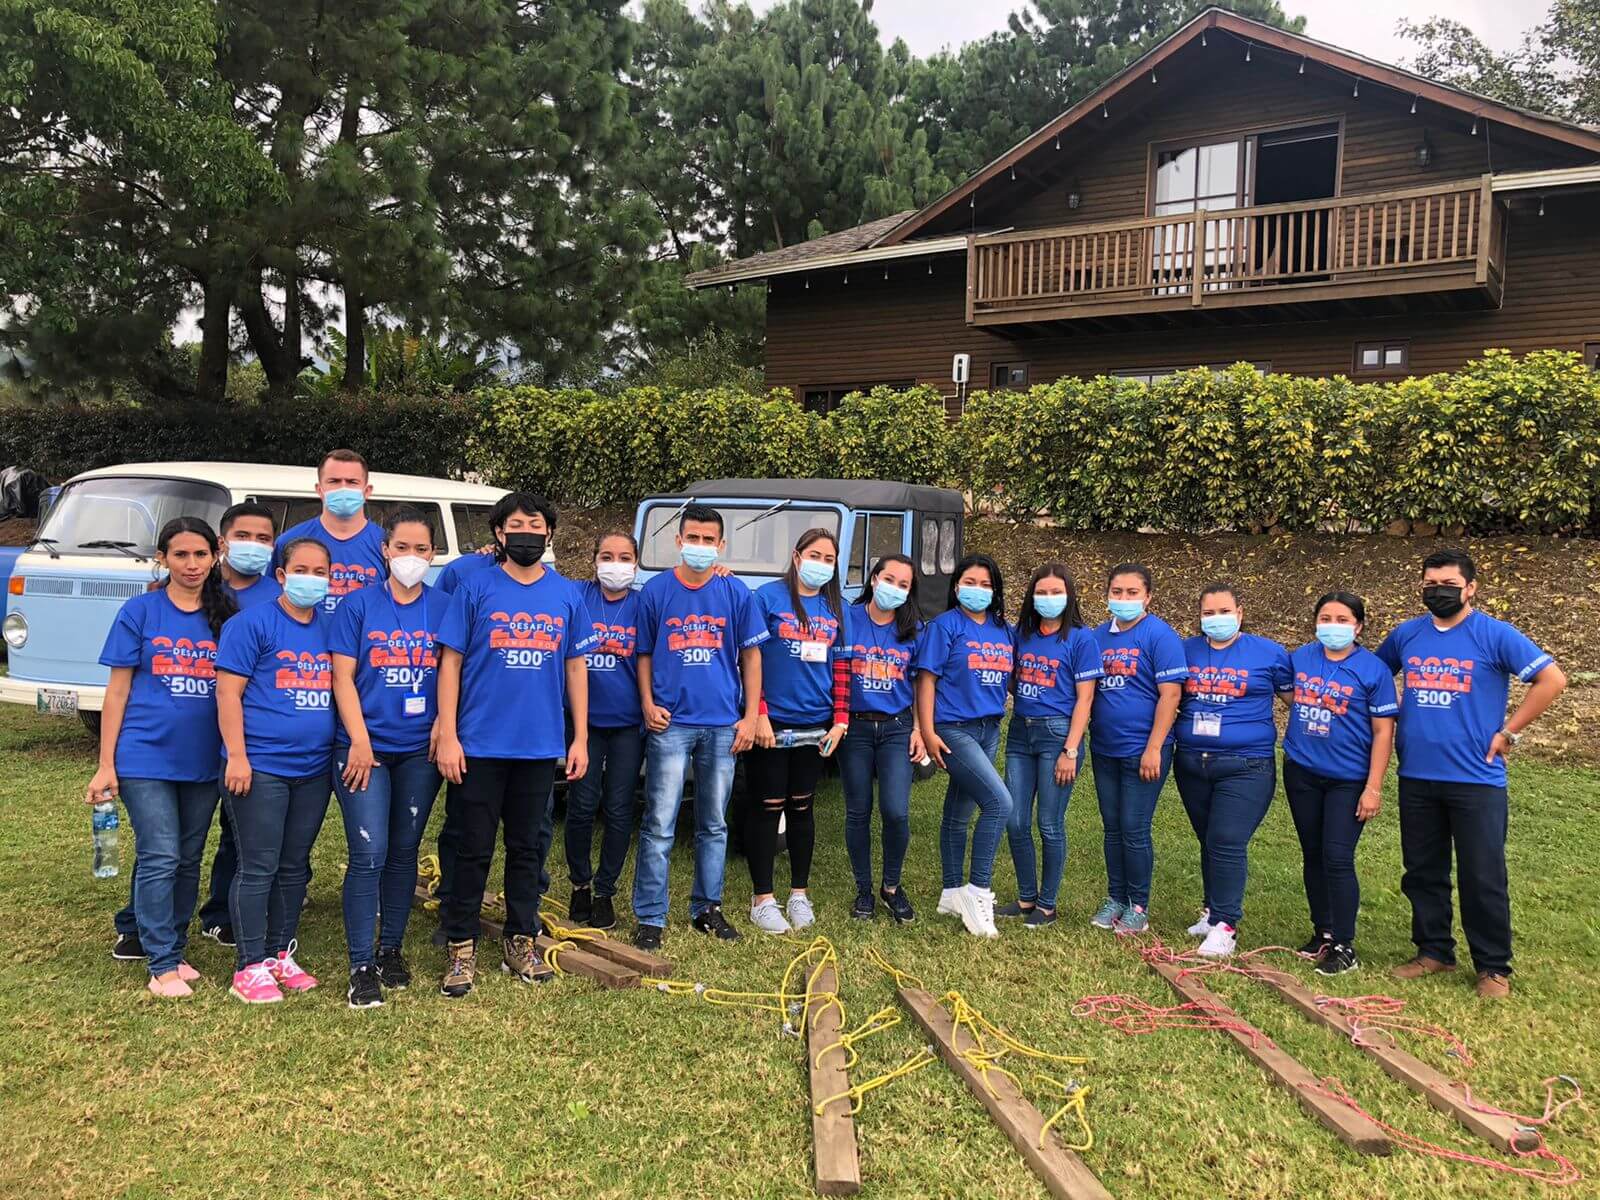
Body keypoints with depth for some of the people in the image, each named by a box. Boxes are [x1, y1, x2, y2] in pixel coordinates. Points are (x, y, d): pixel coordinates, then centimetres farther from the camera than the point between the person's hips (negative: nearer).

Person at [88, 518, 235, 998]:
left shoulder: (226, 615, 5)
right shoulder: (140, 612, -2)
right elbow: (118, 691, -1)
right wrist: (106, 765, -4)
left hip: (203, 761, 3)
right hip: (146, 758, -3)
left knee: (189, 861, 11)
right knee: (160, 858, -4)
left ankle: (175, 950, 25)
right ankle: (161, 965, 6)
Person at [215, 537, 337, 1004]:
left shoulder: (331, 626, 12)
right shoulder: (252, 623, -5)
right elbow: (228, 691, -8)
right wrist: (236, 755, -14)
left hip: (314, 769, 6)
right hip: (260, 767, -6)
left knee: (295, 867, 13)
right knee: (258, 868, -1)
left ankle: (281, 955, 25)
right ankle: (250, 966, 9)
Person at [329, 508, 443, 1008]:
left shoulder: (442, 607, 4)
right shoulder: (358, 606, 0)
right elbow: (343, 678, -3)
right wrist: (360, 741, -10)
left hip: (420, 751, 2)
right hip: (364, 747, -2)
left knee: (404, 852, 11)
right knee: (369, 855, -7)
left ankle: (391, 950, 25)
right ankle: (361, 966, 1)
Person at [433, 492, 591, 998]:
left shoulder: (567, 595, 7)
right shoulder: (476, 587, -1)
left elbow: (575, 667, 10)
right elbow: (451, 661, -3)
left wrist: (580, 738, 5)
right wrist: (447, 734, -9)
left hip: (541, 746, 3)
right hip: (479, 746, -3)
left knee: (528, 847, 12)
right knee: (473, 850, 4)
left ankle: (520, 942, 25)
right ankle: (461, 949, 16)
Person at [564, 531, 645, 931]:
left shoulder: (642, 605, 2)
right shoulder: (577, 597, 1)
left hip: (628, 721, 0)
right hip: (586, 718, 0)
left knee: (618, 809, 5)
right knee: (582, 805, 3)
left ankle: (605, 891, 21)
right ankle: (580, 883, 25)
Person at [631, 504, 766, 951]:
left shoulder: (736, 594, 4)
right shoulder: (655, 591, 2)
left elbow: (751, 655, 7)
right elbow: (644, 655, 7)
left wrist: (751, 716, 1)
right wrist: (648, 704, -7)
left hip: (722, 725, 2)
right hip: (670, 724, -2)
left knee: (714, 825, 12)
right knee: (659, 826, -2)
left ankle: (707, 908, 25)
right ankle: (650, 917, 7)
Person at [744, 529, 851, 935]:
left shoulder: (837, 608, 10)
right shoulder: (768, 597, -5)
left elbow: (842, 668, 11)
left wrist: (841, 719, 4)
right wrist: (758, 714, -14)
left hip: (814, 725, 4)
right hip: (771, 723, -4)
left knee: (802, 807, 13)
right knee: (766, 808, 2)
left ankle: (800, 894, 24)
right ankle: (762, 899, 12)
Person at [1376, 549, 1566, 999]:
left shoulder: (1495, 635, -6)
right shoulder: (1405, 635, 7)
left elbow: (1552, 679, -9)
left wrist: (1508, 732, -8)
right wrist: (1391, 724, 11)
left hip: (1476, 780, -4)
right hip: (1416, 778, 5)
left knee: (1482, 878, 2)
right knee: (1422, 872, 13)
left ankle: (1493, 967, 15)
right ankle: (1433, 951, 27)